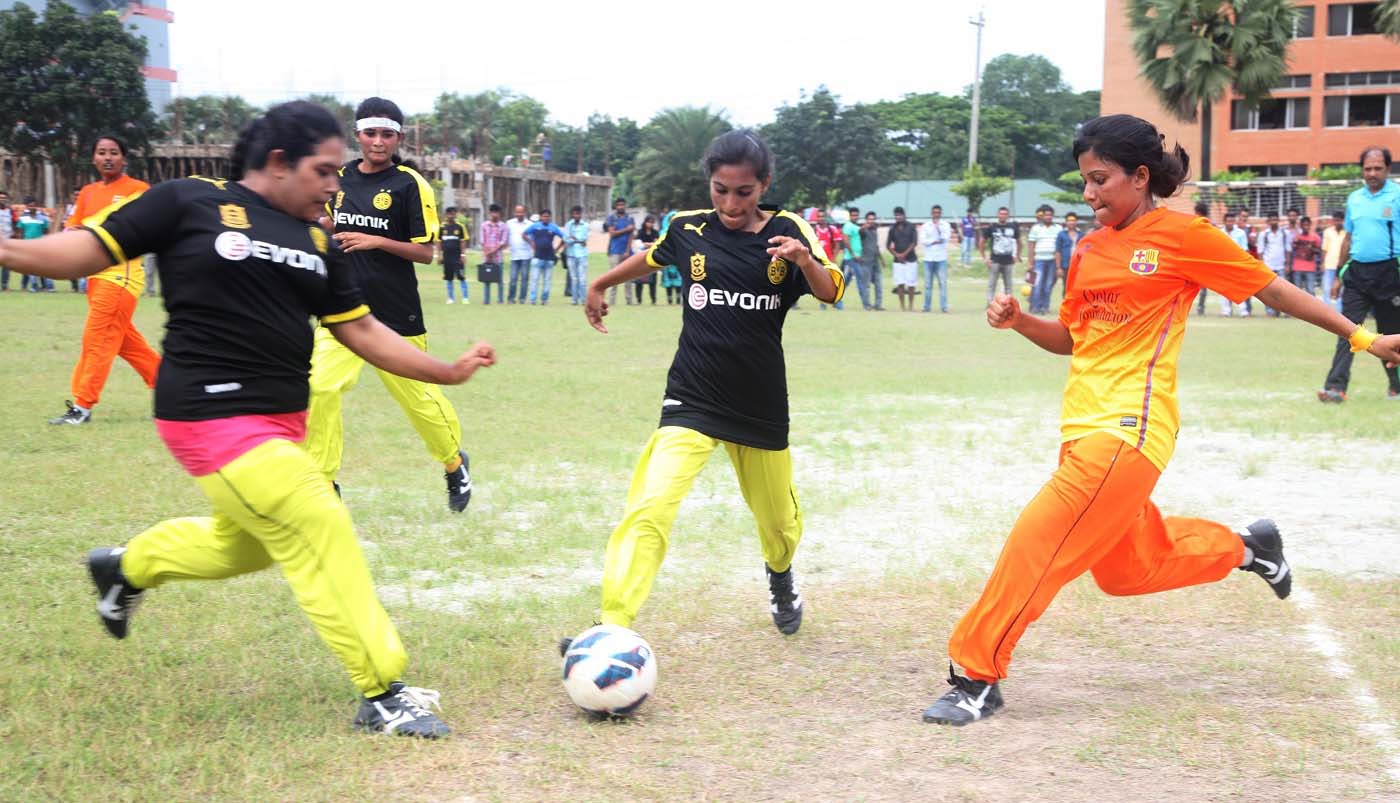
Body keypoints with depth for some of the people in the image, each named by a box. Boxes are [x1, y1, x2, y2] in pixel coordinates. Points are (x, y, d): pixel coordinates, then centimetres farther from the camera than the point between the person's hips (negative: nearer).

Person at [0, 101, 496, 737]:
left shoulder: (317, 243, 10)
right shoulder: (191, 202, -7)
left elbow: (361, 331, 14)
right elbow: (91, 249, -7)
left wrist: (448, 371, 8)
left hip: (281, 417, 9)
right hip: (213, 413, -9)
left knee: (247, 544, 24)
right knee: (319, 532, -13)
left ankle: (127, 567, 49)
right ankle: (382, 695, -3)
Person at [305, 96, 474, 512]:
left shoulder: (410, 184, -7)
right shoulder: (340, 178, 7)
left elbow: (425, 252, -8)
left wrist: (375, 242, -19)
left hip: (395, 310, -4)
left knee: (418, 394, 6)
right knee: (320, 387, -12)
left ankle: (454, 464, 32)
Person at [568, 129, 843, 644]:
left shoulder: (786, 231, -6)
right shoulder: (689, 229, -3)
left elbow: (829, 294, -16)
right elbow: (650, 258, 18)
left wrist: (805, 259, -36)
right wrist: (600, 285, 30)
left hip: (761, 404, 1)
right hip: (692, 401, -1)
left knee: (778, 517, 19)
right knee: (650, 508, -22)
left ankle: (780, 575, 54)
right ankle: (611, 631, -21)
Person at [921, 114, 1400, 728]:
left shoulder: (1183, 235, -6)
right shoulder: (1090, 248, 12)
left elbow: (1274, 291, 1)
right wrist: (1018, 321, 0)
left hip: (1127, 429, -8)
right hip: (1087, 427, 8)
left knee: (1036, 542, -15)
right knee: (1126, 569, 19)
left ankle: (977, 678, -6)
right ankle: (1244, 546, 41)